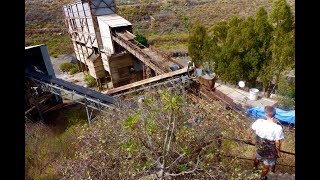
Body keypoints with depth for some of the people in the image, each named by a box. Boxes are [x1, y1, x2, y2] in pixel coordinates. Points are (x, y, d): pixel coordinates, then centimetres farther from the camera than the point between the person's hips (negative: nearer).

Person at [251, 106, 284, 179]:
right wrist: (278, 152, -4)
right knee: (267, 165, 26)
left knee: (257, 157, 36)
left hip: (259, 147, 3)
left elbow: (253, 129, -3)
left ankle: (255, 167, 65)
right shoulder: (278, 128, -32)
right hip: (270, 151, -3)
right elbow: (277, 143, -21)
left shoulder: (259, 121, -23)